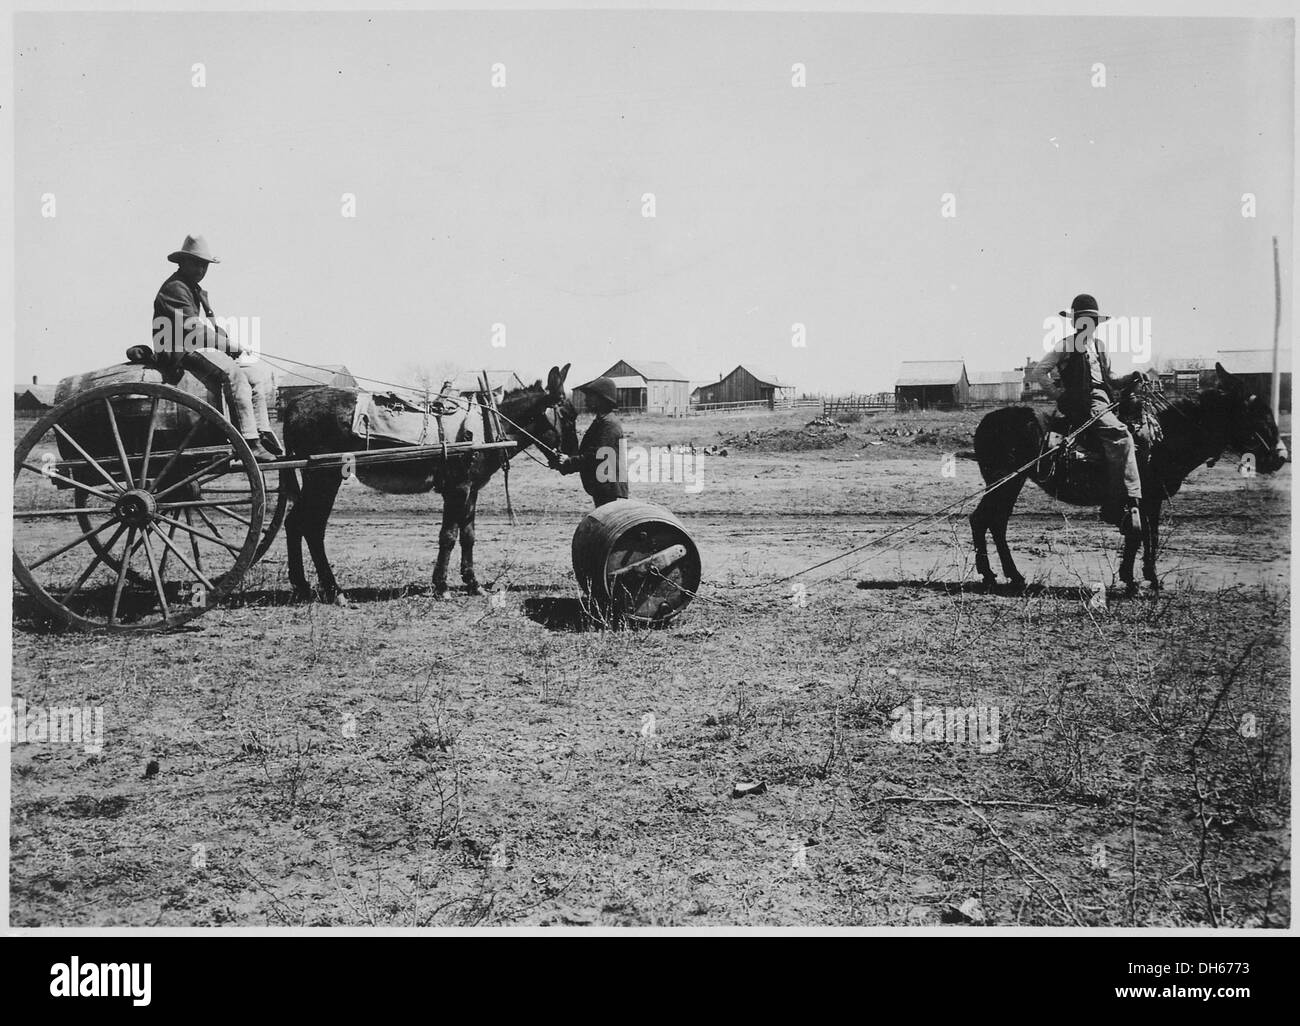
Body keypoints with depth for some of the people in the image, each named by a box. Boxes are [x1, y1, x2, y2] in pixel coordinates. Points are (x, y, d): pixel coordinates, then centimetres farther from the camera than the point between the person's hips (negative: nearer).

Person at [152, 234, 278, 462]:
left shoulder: (196, 290, 25)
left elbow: (210, 327, 23)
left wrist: (232, 342, 4)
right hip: (183, 354, -11)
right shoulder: (174, 289, -9)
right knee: (233, 374, -32)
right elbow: (194, 332, -18)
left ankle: (262, 434, -7)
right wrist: (230, 345, -14)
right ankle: (249, 443, -36)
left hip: (203, 350, 11)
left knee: (260, 372, 1)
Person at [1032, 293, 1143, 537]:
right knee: (1121, 436, -28)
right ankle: (1130, 503, -31)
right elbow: (1039, 372, -2)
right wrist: (1059, 395, -7)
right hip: (1083, 405, -9)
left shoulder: (1099, 347, 23)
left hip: (1104, 400, 9)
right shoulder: (1066, 346, 1)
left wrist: (1130, 379, 10)